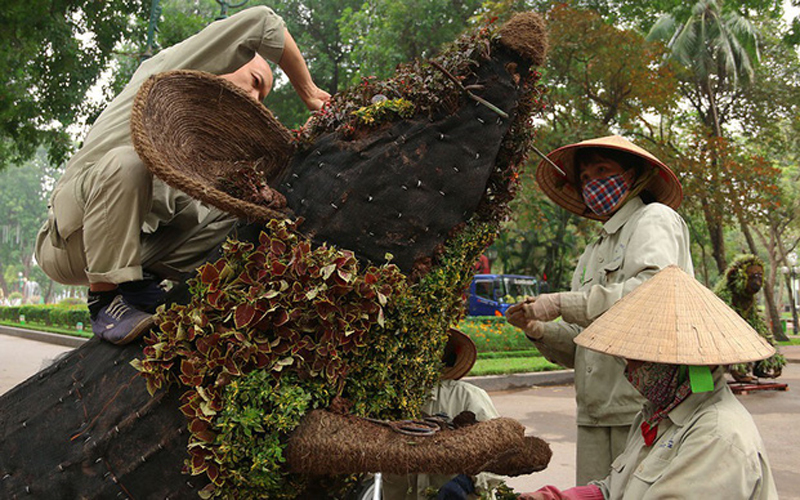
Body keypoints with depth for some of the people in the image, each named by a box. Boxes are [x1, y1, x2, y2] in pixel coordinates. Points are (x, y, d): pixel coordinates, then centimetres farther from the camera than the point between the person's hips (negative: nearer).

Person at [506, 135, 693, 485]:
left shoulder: (655, 218, 3)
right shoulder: (592, 253, 25)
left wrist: (561, 304, -16)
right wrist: (539, 330, 2)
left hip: (645, 408, -7)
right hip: (594, 413, 7)